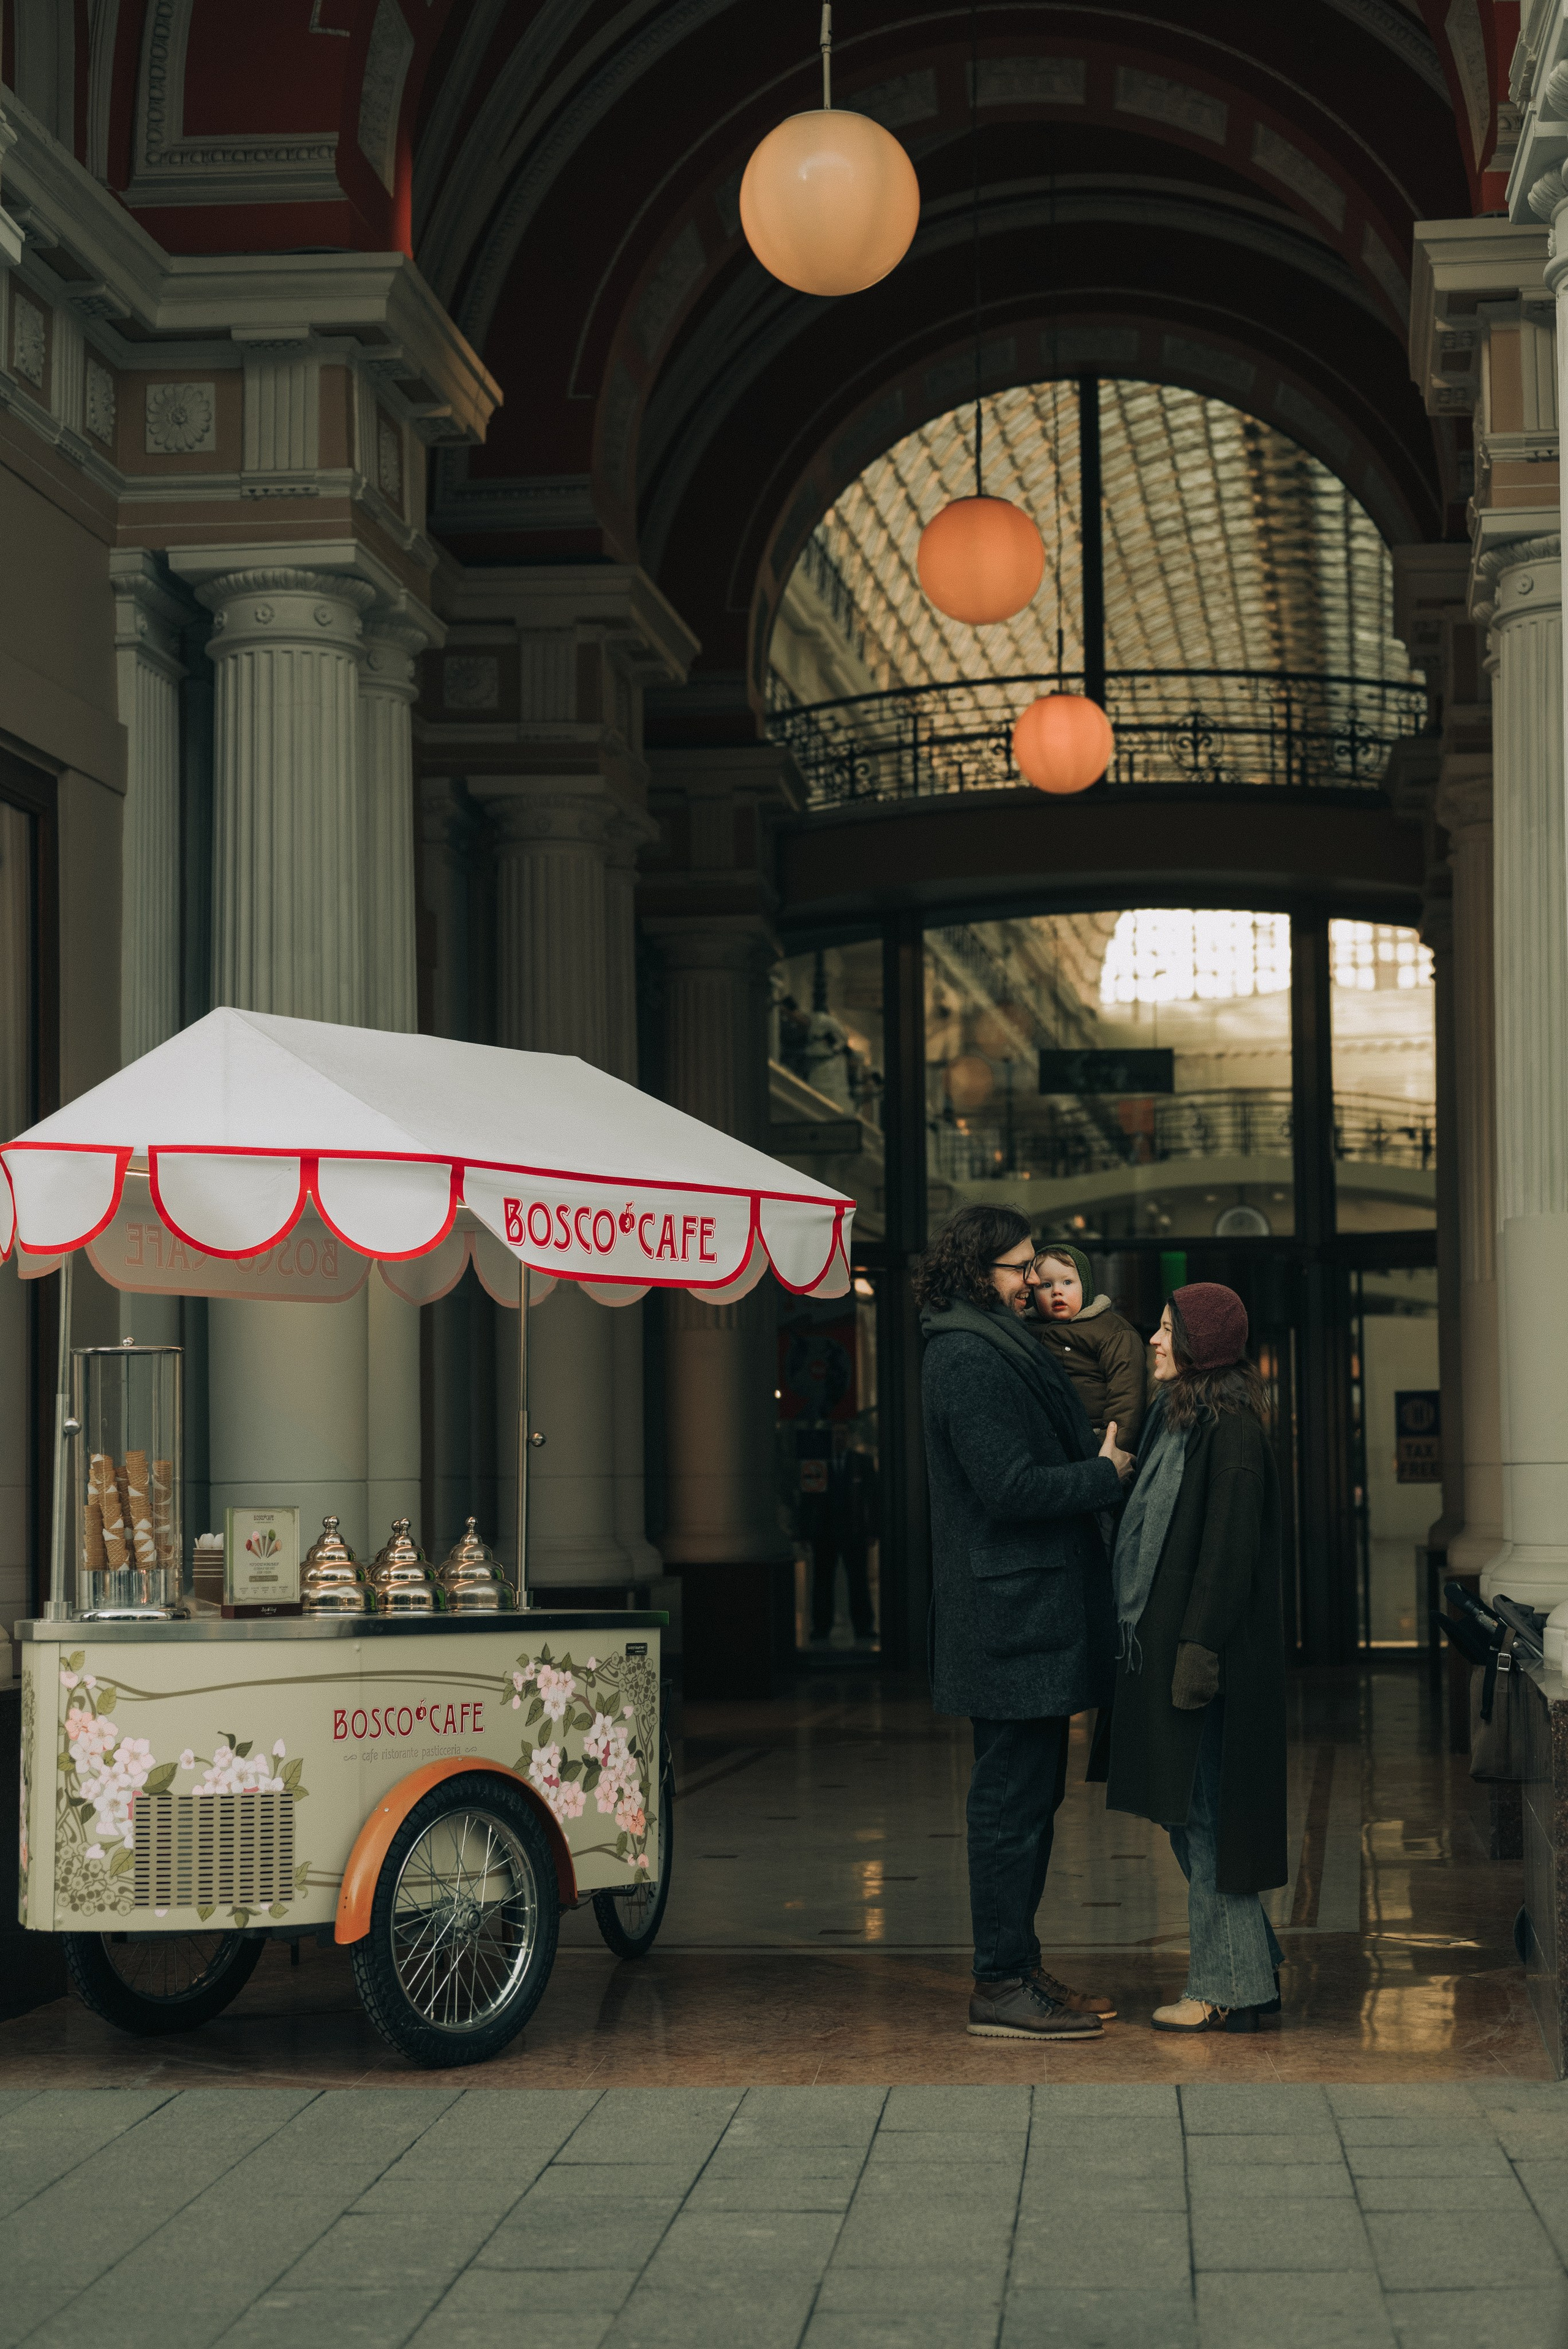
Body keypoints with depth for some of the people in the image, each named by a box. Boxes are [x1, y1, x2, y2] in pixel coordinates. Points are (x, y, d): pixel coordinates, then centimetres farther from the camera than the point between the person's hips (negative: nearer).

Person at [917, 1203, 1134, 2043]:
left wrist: (1099, 1457, 3)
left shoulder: (996, 1349, 18)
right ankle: (1003, 1987, 0)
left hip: (1031, 1615, 11)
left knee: (1028, 1795, 15)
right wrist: (1104, 1475, -10)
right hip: (1012, 1617, -11)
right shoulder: (967, 1360, -16)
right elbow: (1011, 1488, -22)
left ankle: (1016, 1971, 22)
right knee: (1013, 1800, -5)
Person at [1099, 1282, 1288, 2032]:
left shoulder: (1230, 1428, -15)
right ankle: (1250, 1969, 23)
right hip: (1164, 1641, 10)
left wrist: (1198, 1650, -22)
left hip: (1210, 1648, -10)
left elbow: (1231, 1547, -20)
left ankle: (1225, 1988, 3)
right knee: (1190, 1816, 14)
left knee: (1205, 1815, -4)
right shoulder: (1177, 1417, 14)